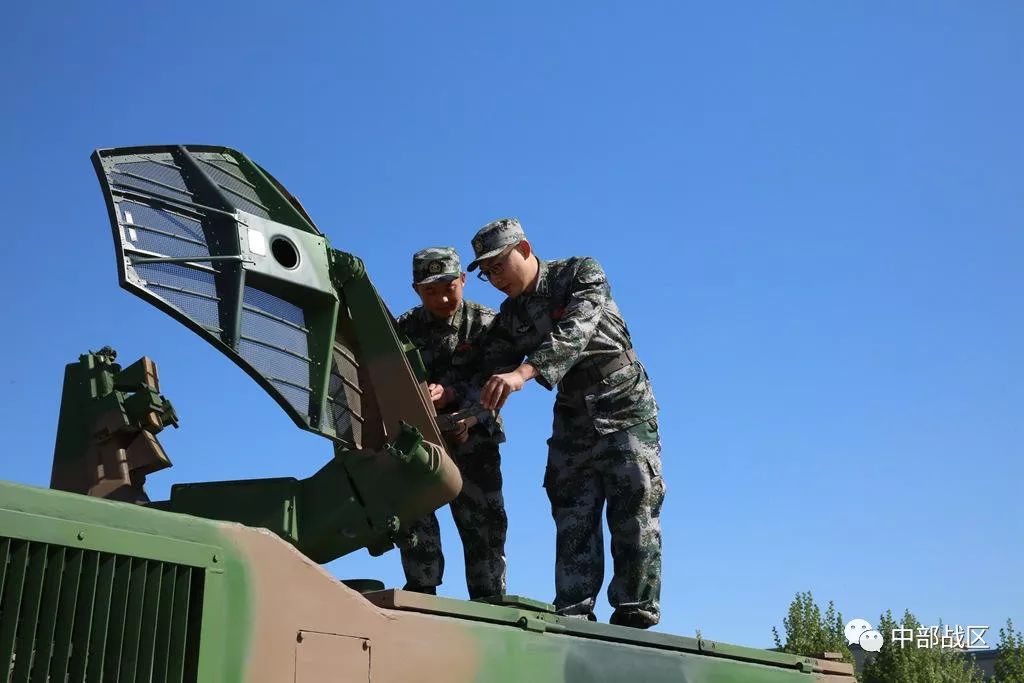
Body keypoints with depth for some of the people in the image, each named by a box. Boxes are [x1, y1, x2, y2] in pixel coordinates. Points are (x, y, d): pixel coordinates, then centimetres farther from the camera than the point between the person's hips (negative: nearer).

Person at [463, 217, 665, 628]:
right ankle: (573, 619, -2)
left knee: (634, 516, -9)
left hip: (625, 408, -5)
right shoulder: (509, 318, 5)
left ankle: (634, 617, -7)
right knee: (573, 521, -2)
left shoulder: (582, 273, -12)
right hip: (572, 419, 5)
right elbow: (491, 377, 0)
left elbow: (574, 333, -30)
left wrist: (523, 372, -46)